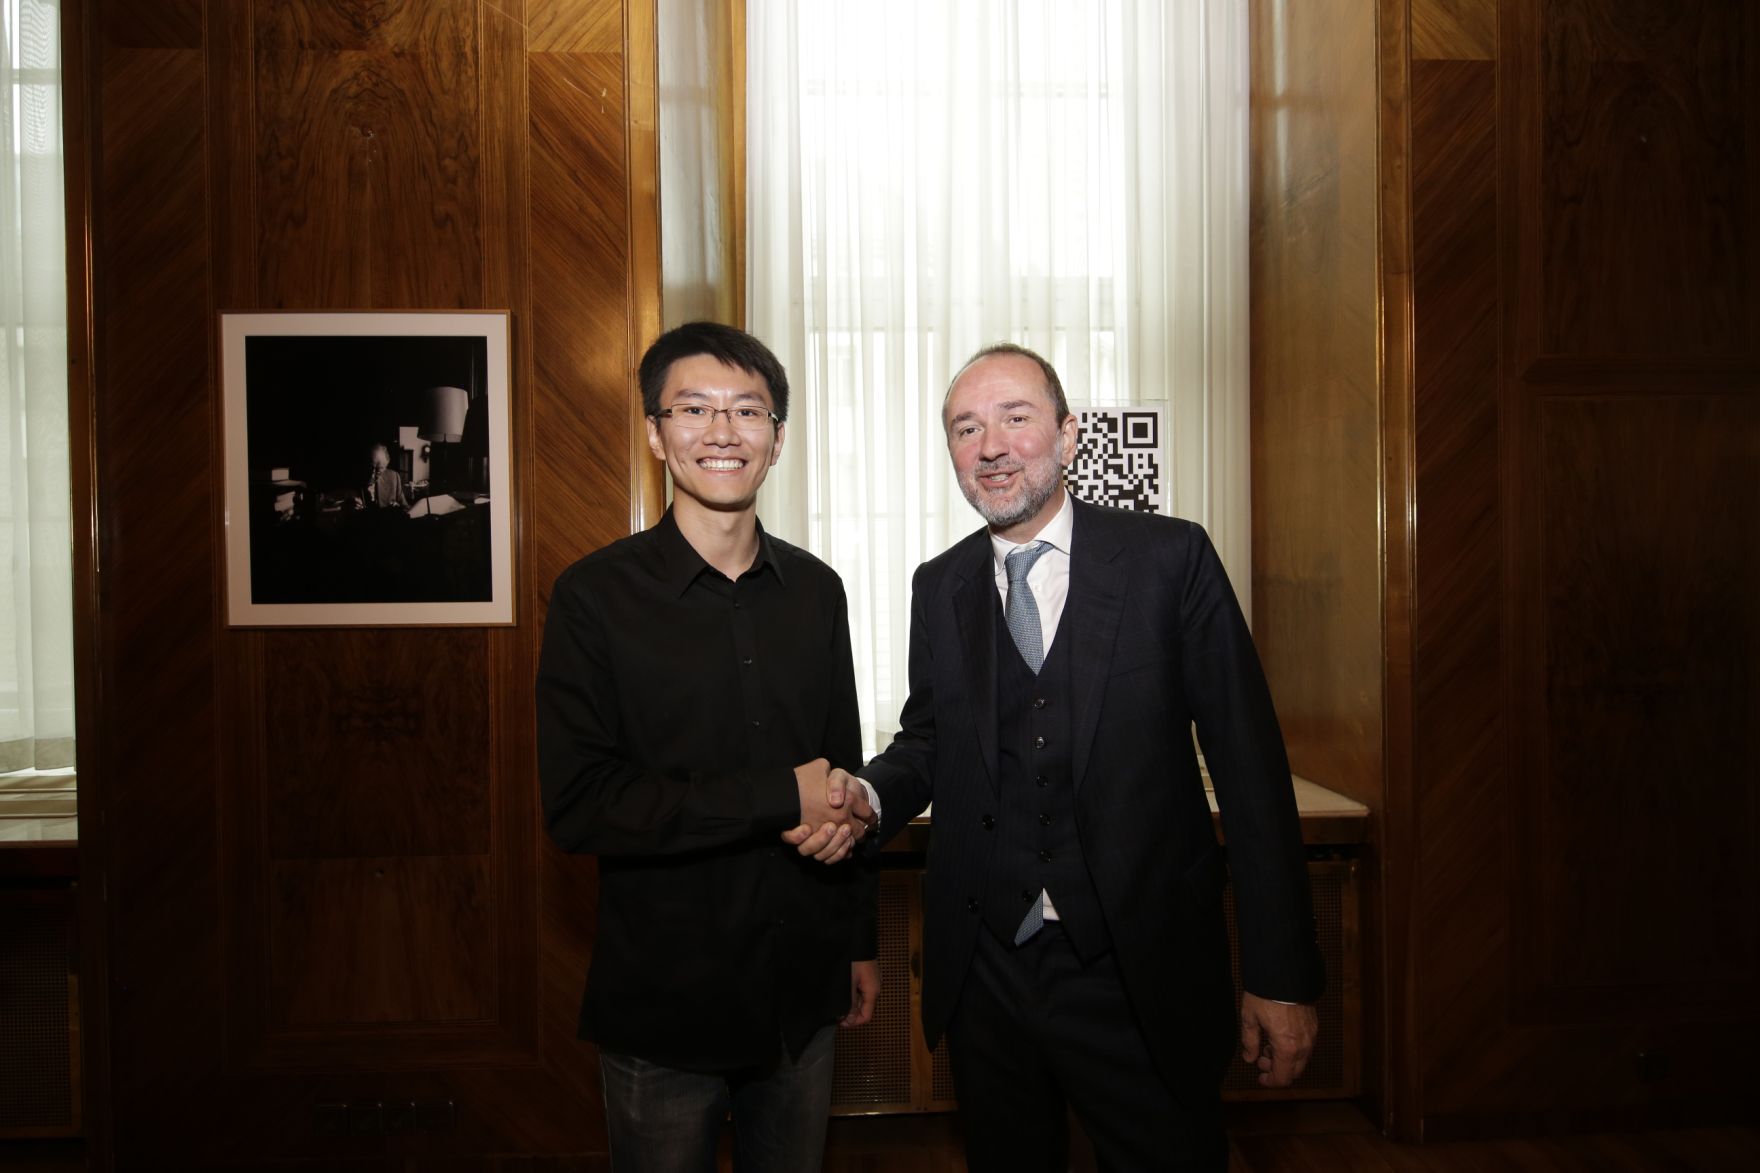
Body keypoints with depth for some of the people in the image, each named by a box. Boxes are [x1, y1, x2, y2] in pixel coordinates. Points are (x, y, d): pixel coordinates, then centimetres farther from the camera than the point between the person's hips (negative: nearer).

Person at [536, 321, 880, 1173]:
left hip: (801, 991, 4)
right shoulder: (596, 595, -11)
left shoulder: (815, 591, 2)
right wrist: (780, 796, -19)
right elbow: (578, 806, -18)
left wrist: (862, 941, 13)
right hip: (661, 1003, -4)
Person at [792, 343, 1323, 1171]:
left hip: (1140, 979, -3)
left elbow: (1248, 762, -7)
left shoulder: (1169, 559, -7)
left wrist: (1281, 975, -8)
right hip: (986, 973, 4)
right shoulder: (939, 587, 5)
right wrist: (870, 794, -10)